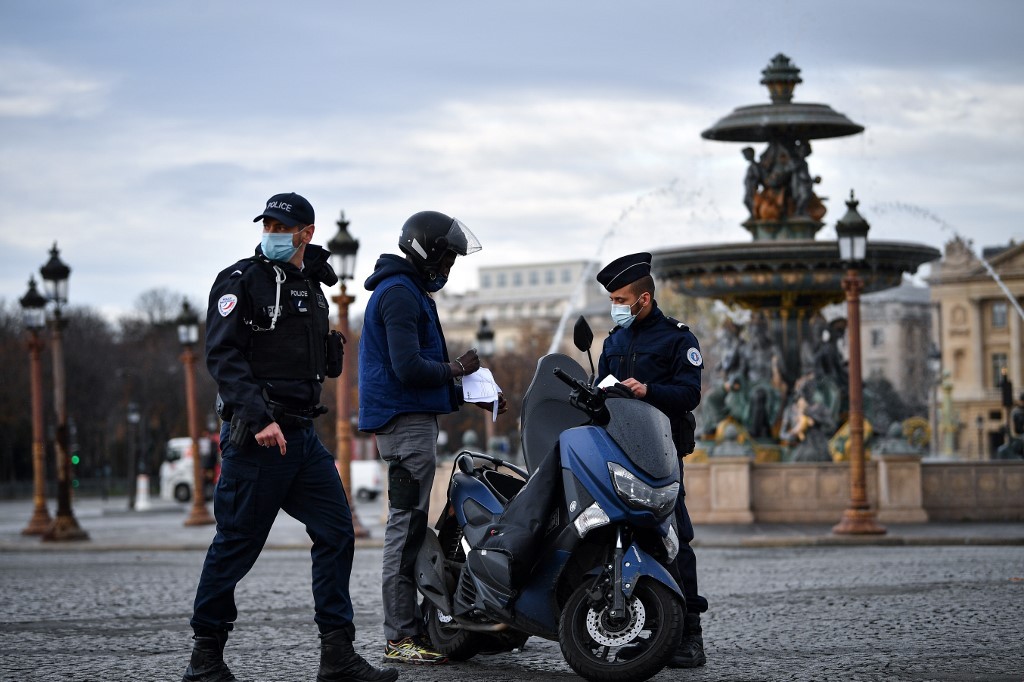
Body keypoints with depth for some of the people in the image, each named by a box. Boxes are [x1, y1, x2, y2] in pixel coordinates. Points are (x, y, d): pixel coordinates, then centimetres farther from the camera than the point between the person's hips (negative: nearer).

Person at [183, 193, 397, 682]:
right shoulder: (241, 280, -5)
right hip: (256, 436, -7)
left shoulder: (311, 288, 18)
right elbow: (223, 356, -16)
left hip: (302, 434, 7)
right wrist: (259, 418, -24)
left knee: (336, 531, 1)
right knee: (237, 543, -3)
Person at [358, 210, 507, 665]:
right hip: (406, 422, -11)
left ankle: (413, 624, 16)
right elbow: (408, 368, -23)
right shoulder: (399, 295, -13)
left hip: (414, 419, 11)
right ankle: (400, 636, -10)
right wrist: (457, 369, -7)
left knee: (412, 526, 12)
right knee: (406, 525, -10)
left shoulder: (410, 293, 21)